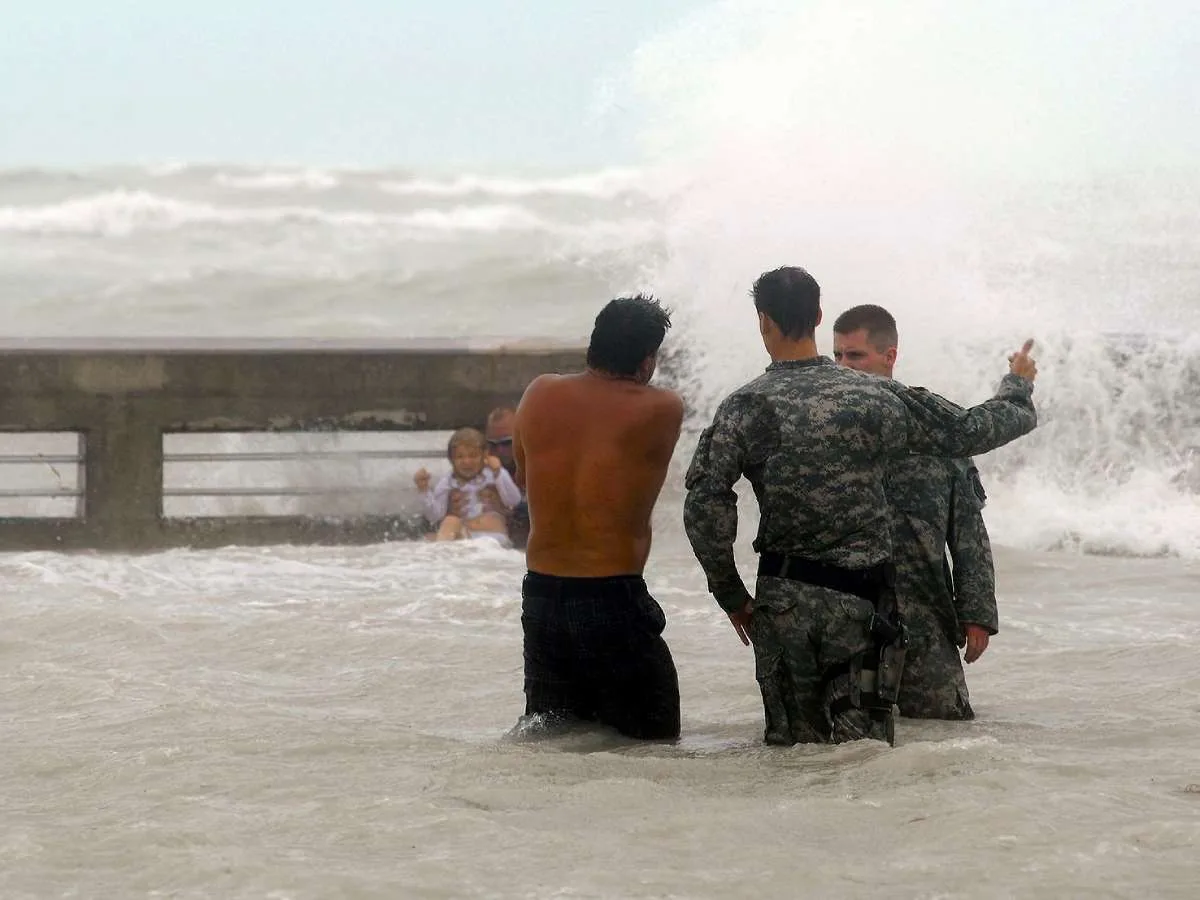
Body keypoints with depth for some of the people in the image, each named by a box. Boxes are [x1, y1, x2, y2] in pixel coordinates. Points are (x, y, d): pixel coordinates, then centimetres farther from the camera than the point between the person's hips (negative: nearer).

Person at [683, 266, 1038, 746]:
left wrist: (729, 591, 1)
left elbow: (705, 504, -13)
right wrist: (1017, 388, 30)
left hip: (783, 601, -1)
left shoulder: (745, 407, -5)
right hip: (862, 599, 1)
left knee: (792, 746, 7)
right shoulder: (878, 396, -1)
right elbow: (969, 431, 8)